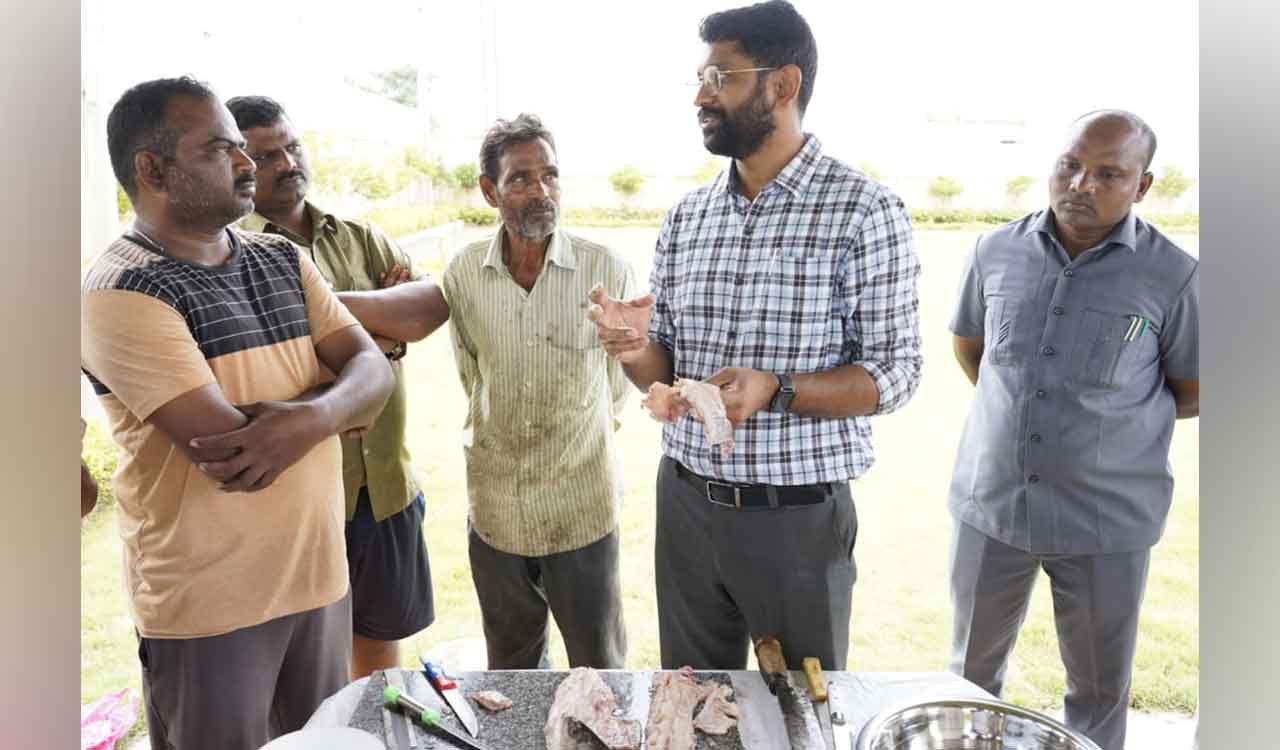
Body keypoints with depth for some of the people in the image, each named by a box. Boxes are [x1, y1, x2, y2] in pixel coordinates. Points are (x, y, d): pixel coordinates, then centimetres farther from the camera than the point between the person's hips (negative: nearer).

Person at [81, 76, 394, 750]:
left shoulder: (284, 259, 6)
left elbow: (373, 371, -3)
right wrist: (332, 399, -8)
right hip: (209, 606, -6)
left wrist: (308, 419, -25)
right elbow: (223, 445, -24)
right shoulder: (121, 292, -15)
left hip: (319, 575, 6)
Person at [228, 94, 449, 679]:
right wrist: (386, 315, -9)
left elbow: (434, 304, -6)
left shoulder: (358, 237, 10)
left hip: (383, 481, 5)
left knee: (380, 637, 22)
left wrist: (330, 303, -14)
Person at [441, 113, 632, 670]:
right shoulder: (463, 273, -5)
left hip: (583, 507, -2)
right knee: (511, 671, 21)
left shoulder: (605, 269, -12)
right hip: (495, 506, 3)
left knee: (599, 670, 13)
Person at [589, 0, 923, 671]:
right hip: (686, 503, 4)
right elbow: (662, 375, 9)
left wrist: (776, 389, -26)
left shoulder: (865, 211, -9)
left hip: (798, 517, -4)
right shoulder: (685, 216, 6)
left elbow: (893, 373, -11)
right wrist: (637, 348, -14)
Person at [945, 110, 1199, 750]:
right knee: (972, 671, 20)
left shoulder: (1172, 277, -10)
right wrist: (1023, 410, 8)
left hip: (1107, 519, -2)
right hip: (991, 503, 3)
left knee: (1100, 688, 16)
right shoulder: (997, 251, -1)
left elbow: (1194, 391, 1)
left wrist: (1116, 416, -1)